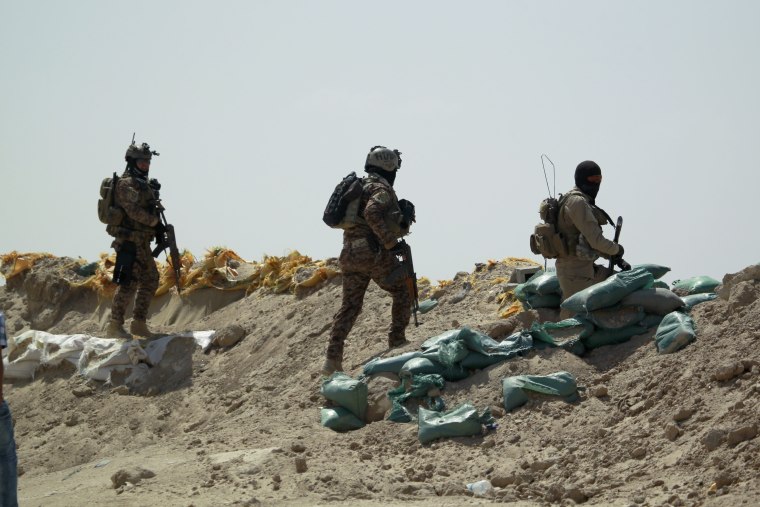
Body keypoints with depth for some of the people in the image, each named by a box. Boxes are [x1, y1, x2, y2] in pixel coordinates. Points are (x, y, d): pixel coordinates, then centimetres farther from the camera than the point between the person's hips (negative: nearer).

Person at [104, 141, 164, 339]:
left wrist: (158, 232, 16)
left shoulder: (144, 184, 17)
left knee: (150, 281, 13)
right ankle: (115, 325, -5)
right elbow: (134, 211, -24)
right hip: (130, 241, -10)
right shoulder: (126, 184, -13)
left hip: (142, 242, 10)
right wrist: (156, 222, -16)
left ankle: (139, 323, 19)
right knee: (129, 283, -10)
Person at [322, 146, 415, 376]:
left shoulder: (359, 186, 19)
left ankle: (333, 358, -2)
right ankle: (397, 340, 12)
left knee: (350, 306, 7)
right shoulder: (381, 188, -9)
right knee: (403, 292, 12)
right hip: (374, 253, -8)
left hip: (351, 253, 8)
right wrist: (389, 241, -21)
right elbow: (372, 213, -28)